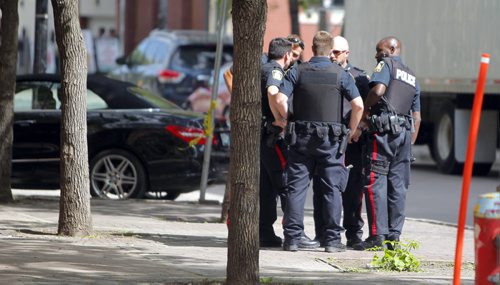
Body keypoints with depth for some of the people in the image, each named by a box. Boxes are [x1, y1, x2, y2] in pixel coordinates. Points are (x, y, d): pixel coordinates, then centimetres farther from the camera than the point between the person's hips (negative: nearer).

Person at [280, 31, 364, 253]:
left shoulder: (297, 72, 1)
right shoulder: (340, 74, -1)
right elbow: (358, 105, -7)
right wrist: (351, 131, 6)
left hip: (301, 137, 1)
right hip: (331, 139, -1)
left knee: (296, 187, 4)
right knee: (332, 189, 4)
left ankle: (292, 238, 1)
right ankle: (332, 239, 2)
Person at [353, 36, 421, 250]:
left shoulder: (386, 64, 0)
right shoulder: (412, 78, 23)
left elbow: (378, 90, -20)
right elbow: (417, 117, 23)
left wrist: (365, 111, -7)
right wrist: (409, 144, 24)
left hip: (383, 130, -7)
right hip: (405, 131, 7)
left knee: (375, 183, -7)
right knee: (398, 185, 8)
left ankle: (377, 236, -12)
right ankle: (394, 236, 8)